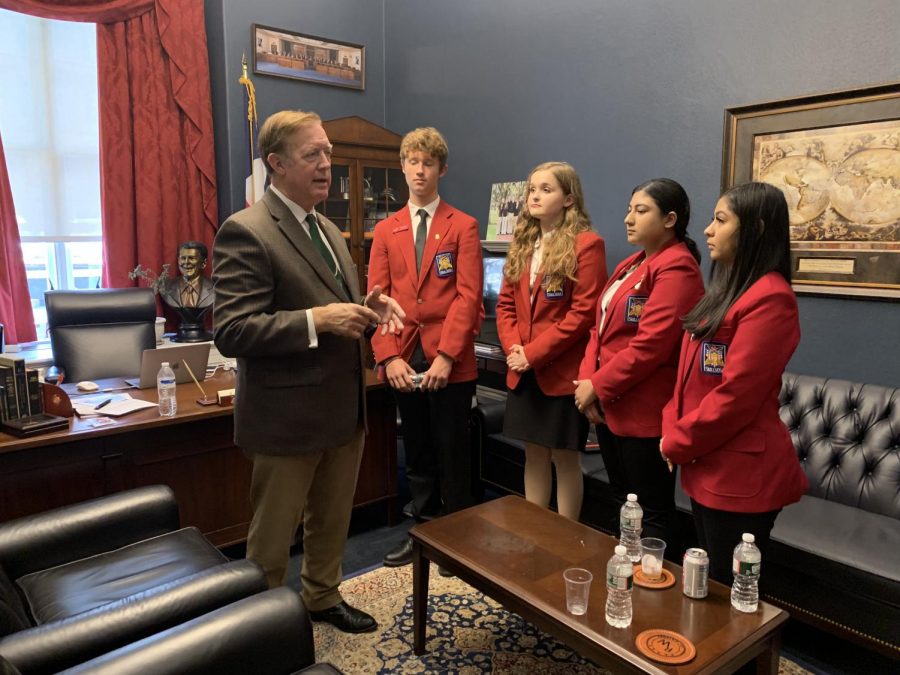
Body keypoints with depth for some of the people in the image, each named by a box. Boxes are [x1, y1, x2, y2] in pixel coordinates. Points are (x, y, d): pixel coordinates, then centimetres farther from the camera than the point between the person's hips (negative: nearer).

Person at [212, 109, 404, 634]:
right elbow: (232, 332, -21)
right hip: (289, 416, -8)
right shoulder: (246, 232, -15)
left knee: (332, 522, 23)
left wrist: (368, 308, -1)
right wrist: (316, 320, -29)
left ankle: (323, 597, 44)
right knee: (272, 538, 11)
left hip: (344, 410, 8)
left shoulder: (330, 230, 12)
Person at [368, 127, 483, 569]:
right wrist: (389, 357, -7)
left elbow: (468, 296, -7)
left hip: (449, 362, -3)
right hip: (404, 360, 4)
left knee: (452, 453, 7)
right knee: (416, 453, 15)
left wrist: (446, 357, -16)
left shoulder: (462, 227, 1)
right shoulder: (386, 231, 11)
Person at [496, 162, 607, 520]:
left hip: (562, 370, -6)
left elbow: (583, 312, -16)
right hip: (524, 371, 6)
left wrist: (533, 353, -17)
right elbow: (506, 303, 11)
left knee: (564, 458, 5)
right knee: (534, 454, 15)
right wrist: (512, 348, -6)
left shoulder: (586, 244, -10)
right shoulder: (522, 242, 12)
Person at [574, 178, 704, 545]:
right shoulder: (631, 264, 15)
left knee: (652, 514, 5)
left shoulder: (676, 268, -15)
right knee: (623, 503, 21)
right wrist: (586, 379, -2)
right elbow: (601, 327, 12)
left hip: (645, 413, -9)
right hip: (609, 406, 9)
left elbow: (650, 346, -22)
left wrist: (597, 386, -14)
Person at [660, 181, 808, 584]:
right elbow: (691, 376, 15)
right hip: (708, 468, 9)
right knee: (710, 588, 21)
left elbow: (736, 395, -22)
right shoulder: (727, 291, 13)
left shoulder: (769, 298, -18)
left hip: (741, 474, -9)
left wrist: (677, 444, -11)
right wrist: (672, 428, 3)